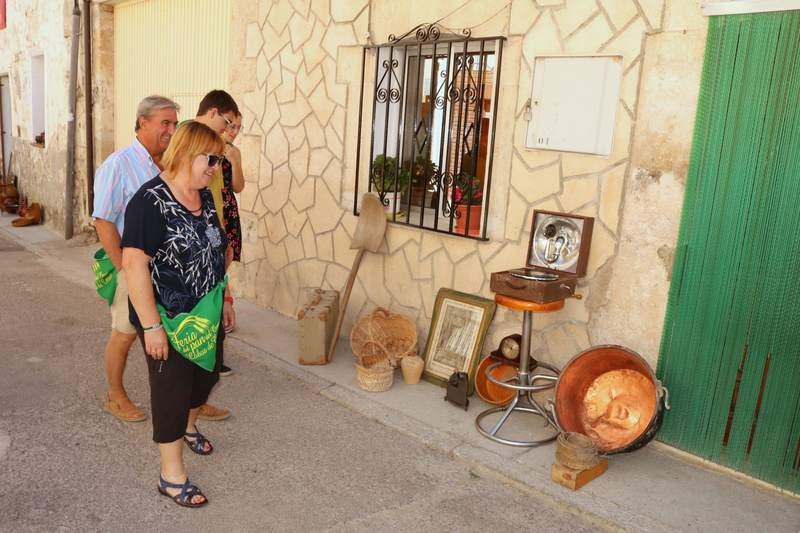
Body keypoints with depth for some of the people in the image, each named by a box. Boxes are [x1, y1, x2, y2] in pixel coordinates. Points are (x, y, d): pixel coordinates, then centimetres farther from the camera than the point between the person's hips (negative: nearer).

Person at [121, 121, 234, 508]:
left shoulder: (204, 197, 5)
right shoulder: (150, 201, -20)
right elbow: (134, 264, -24)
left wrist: (225, 298, 16)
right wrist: (151, 325, -25)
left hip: (206, 314, 8)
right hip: (169, 319, -8)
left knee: (207, 373, 22)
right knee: (171, 389, 4)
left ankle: (188, 426, 51)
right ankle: (171, 475, 20)